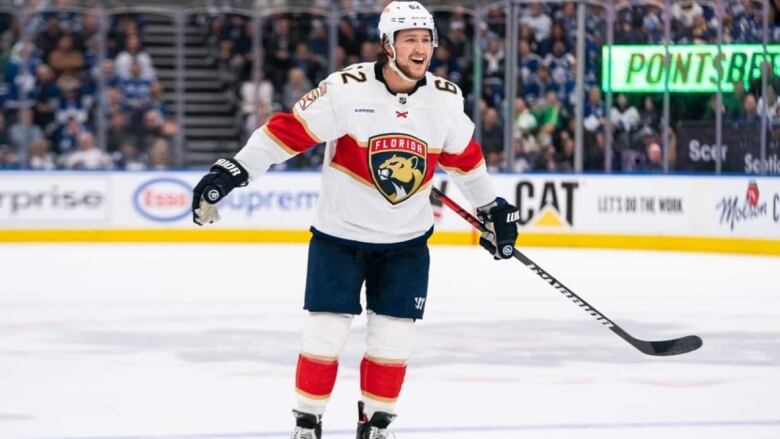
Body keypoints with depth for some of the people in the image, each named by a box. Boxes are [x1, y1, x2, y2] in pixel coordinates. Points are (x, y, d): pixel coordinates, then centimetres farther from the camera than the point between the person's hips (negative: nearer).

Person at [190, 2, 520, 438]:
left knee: (394, 339, 3)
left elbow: (465, 156, 12)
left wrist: (493, 209, 20)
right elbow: (288, 130, -18)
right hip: (340, 234, -3)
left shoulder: (447, 99, -5)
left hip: (407, 240, 3)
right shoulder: (347, 89, -19)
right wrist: (231, 172, -23)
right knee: (324, 335, -4)